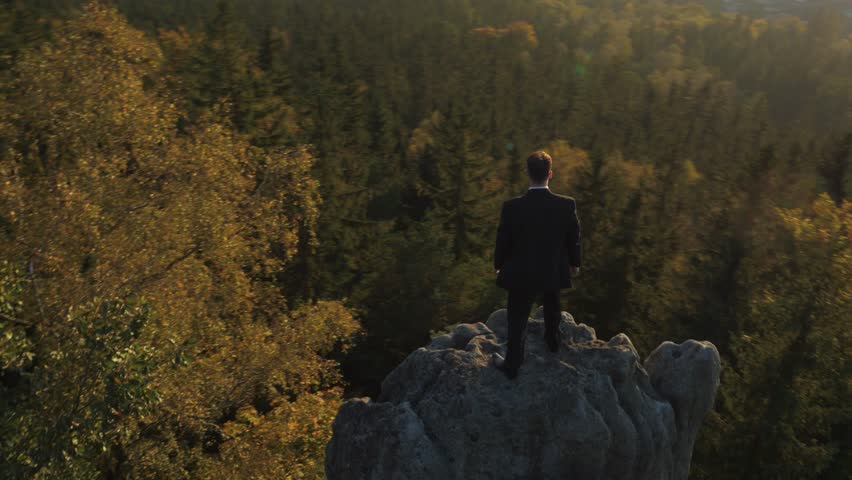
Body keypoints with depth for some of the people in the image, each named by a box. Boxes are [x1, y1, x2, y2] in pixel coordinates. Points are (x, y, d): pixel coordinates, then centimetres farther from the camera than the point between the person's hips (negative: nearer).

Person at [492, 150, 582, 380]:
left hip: (521, 274, -2)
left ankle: (512, 365, 28)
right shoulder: (567, 205, -21)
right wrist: (574, 262, 13)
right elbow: (574, 239, -7)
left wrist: (499, 265, 8)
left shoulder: (511, 207, -25)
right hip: (554, 272, 2)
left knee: (517, 320, 16)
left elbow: (503, 240, -11)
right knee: (552, 307, 32)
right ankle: (553, 341, 55)